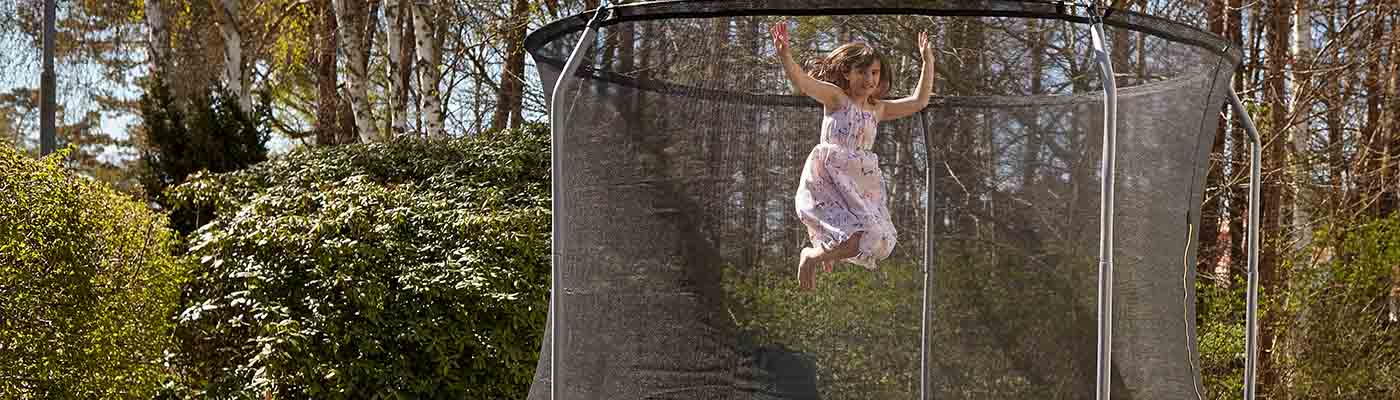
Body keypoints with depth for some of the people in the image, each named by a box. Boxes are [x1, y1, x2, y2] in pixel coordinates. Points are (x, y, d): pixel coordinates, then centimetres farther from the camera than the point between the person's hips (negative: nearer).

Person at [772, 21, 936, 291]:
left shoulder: (878, 109, 18)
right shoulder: (836, 97, 1)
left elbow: (919, 101, 24)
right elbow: (802, 81, -15)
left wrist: (928, 62, 20)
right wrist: (784, 54, -32)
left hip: (862, 183, 7)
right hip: (829, 178, -7)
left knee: (881, 242, -4)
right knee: (868, 235, -22)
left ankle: (822, 251, 17)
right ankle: (810, 257, -3)